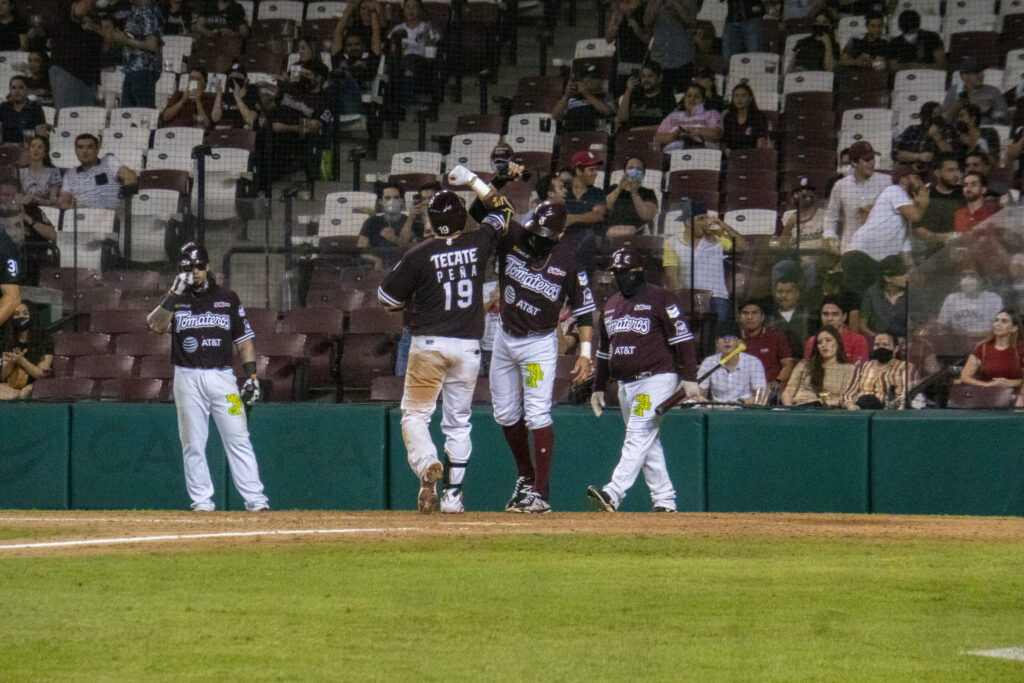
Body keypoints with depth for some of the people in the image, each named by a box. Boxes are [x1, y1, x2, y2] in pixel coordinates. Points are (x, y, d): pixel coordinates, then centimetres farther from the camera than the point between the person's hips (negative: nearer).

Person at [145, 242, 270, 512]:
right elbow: (155, 325, -11)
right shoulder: (175, 300, 7)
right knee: (193, 444, 1)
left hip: (222, 376, 0)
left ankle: (255, 500, -6)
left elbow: (244, 338, 10)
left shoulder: (227, 298, 9)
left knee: (238, 439, -5)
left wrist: (252, 375, 1)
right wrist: (174, 294, -19)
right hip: (188, 379, 0)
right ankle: (201, 501, 7)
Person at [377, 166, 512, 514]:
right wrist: (473, 181, 20)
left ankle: (427, 465, -23)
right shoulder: (478, 244, -1)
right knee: (458, 421, 10)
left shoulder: (421, 254, -9)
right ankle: (452, 495, 8)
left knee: (414, 414, 6)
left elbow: (387, 297, -4)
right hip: (468, 347, 3)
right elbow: (502, 211, 19)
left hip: (429, 344, -3)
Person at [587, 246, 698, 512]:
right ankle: (664, 499, 12)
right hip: (626, 385, 8)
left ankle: (613, 494, -30)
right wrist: (598, 388, 23)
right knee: (648, 443, 8)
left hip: (656, 378, -8)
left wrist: (689, 378, -15)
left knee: (639, 437, -16)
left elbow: (682, 339, -9)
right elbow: (604, 349, 25)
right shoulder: (611, 305, 17)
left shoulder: (659, 298, -5)